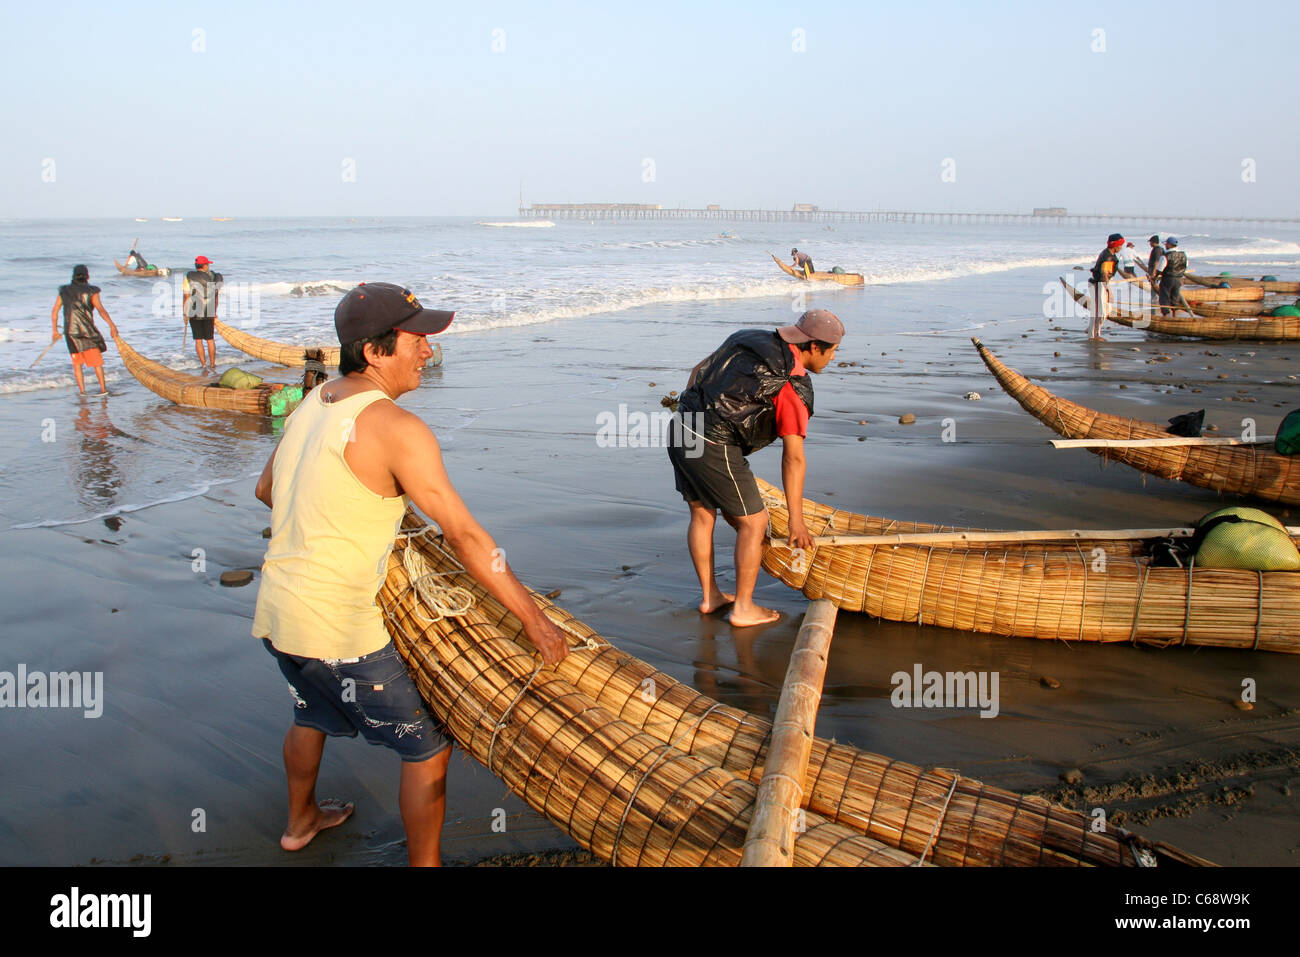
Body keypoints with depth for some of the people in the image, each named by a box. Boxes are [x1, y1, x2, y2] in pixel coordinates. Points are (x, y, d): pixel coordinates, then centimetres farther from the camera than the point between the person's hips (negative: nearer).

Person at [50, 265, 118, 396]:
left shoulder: (64, 291, 9)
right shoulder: (91, 291, -2)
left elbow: (54, 312, 9)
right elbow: (100, 309, -16)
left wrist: (55, 331, 17)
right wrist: (112, 325, -23)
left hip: (70, 332, 3)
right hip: (87, 330, -3)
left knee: (76, 363, 12)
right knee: (96, 361, 7)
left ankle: (82, 390, 10)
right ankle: (103, 388, 9)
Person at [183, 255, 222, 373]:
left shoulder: (189, 278, -7)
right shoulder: (213, 277, 0)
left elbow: (186, 297, -6)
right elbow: (216, 297, 5)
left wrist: (185, 314, 2)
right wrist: (214, 312, 15)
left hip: (194, 312, -2)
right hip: (209, 313, 2)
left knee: (198, 340, 6)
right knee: (210, 339, 11)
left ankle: (204, 365, 3)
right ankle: (212, 365, 12)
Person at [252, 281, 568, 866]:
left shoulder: (310, 406, 6)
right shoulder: (396, 428, -20)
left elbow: (266, 490, 22)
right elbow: (464, 536, -21)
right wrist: (532, 618, -16)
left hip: (275, 609, 9)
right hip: (338, 627, -9)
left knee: (312, 713, 34)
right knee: (427, 748, 7)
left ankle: (301, 821, 57)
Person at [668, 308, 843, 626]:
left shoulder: (749, 339, 13)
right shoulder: (794, 385, -9)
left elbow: (699, 370, 20)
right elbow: (793, 458, -10)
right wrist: (796, 518, -6)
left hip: (682, 430, 8)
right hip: (715, 448, -8)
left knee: (702, 515, 21)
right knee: (753, 522, 8)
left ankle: (709, 595, 33)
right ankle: (743, 608, 17)